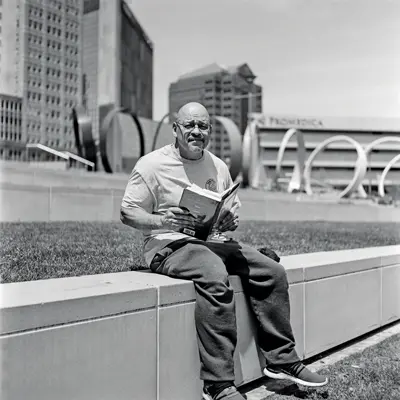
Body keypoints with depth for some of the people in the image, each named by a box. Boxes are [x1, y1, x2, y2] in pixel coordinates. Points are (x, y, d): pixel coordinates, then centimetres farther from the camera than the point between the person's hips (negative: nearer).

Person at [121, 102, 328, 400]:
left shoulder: (218, 166, 13)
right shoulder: (152, 164, -4)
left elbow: (234, 203, 24)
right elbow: (128, 213, -5)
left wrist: (234, 217, -1)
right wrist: (162, 221, -23)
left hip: (213, 241, 7)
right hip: (169, 244, -6)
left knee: (272, 272, -7)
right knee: (215, 277, -36)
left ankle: (282, 361, 5)